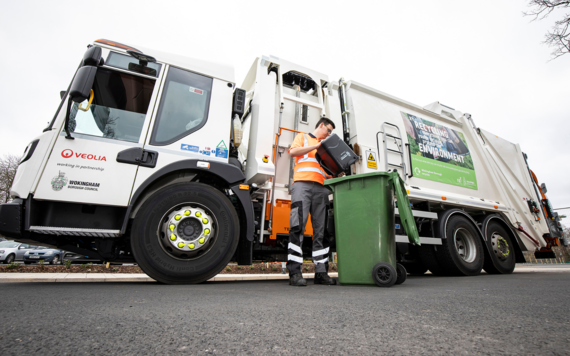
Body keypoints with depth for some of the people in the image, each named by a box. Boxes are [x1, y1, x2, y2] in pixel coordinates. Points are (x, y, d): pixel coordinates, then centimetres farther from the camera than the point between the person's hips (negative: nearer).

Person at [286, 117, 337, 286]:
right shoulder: (303, 137, 18)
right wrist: (316, 145, -4)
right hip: (302, 184, -6)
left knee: (321, 229, 0)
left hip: (320, 188, 6)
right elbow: (293, 151, -2)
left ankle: (321, 272, 3)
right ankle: (295, 272, -13)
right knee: (298, 226, -14)